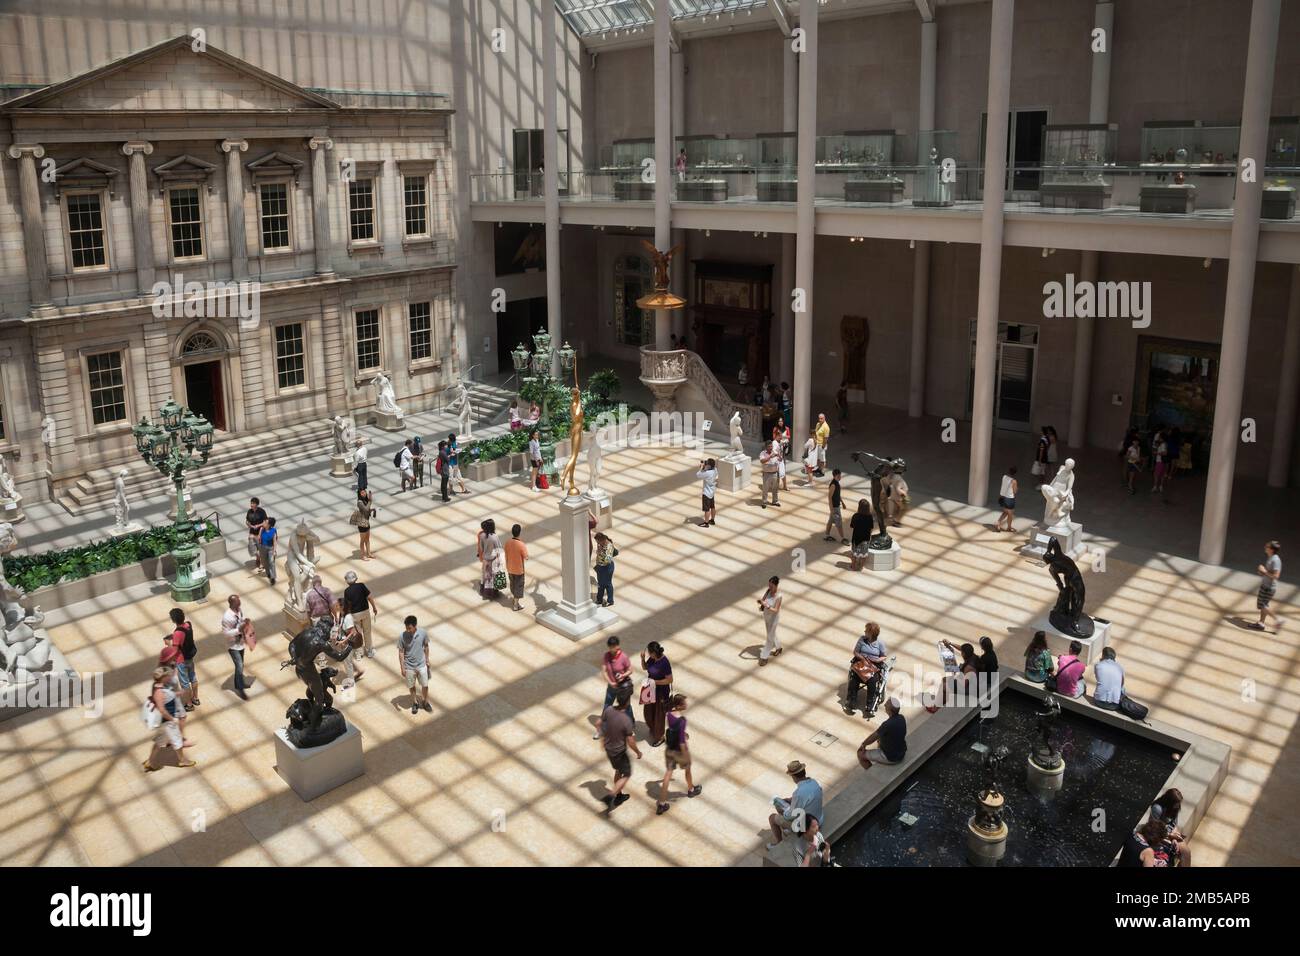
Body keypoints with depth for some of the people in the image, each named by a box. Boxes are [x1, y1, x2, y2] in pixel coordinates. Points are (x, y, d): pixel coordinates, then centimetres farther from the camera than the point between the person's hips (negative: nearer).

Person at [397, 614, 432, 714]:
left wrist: (427, 660, 8)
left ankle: (425, 702, 41)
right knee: (411, 686, 18)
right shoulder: (402, 636, -23)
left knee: (425, 685, 16)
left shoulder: (423, 633, -18)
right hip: (409, 667, -1)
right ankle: (415, 702, 43)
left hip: (421, 665, 1)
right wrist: (402, 668, -9)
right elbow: (401, 652, -12)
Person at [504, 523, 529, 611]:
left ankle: (512, 596, 50)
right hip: (519, 570, -5)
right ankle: (516, 605, 21)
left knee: (512, 583, 28)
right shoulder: (522, 545, -28)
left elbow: (506, 557, 0)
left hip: (510, 569, 5)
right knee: (519, 586, 12)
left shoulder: (507, 543, -11)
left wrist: (507, 568, 14)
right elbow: (526, 558, -16)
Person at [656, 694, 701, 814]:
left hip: (669, 747, 5)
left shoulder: (670, 714, -8)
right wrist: (685, 755, -20)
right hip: (679, 749, -5)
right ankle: (691, 789, 51)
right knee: (687, 768, 25)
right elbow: (681, 740, -28)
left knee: (668, 773, 10)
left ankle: (662, 803, 10)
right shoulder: (682, 720, -30)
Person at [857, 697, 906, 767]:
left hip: (891, 757, -8)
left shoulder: (887, 724, -31)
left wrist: (863, 744, 3)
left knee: (860, 754, 4)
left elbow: (873, 737, -13)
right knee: (880, 741, 33)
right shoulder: (902, 718, -8)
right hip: (901, 753, 8)